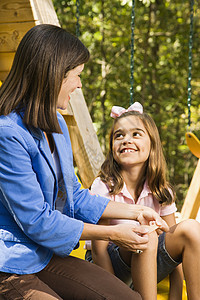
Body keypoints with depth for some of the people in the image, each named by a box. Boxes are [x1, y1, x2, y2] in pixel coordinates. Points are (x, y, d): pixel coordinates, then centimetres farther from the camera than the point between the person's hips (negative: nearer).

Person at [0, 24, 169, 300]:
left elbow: (73, 196, 16)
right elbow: (37, 220, -19)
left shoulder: (55, 123, 8)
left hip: (47, 257, 9)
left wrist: (134, 212, 11)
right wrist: (110, 234, -11)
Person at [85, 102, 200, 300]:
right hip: (110, 265, -4)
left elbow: (175, 246, -3)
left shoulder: (160, 191, -3)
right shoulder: (103, 187, -14)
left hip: (146, 266, 4)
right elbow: (99, 249, -16)